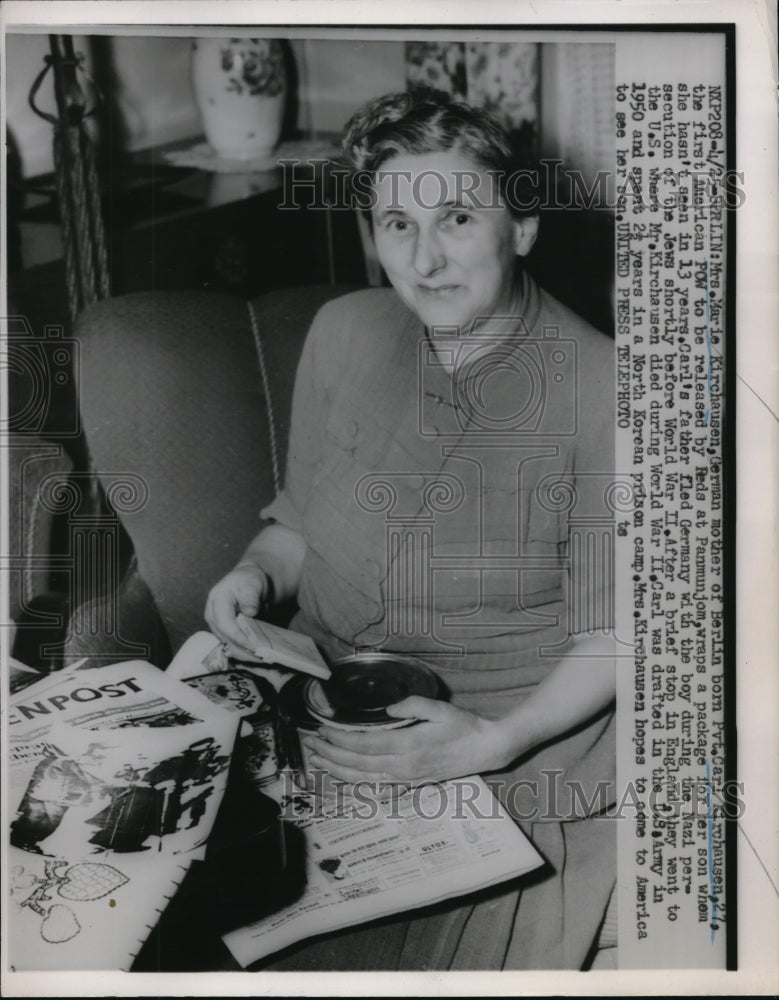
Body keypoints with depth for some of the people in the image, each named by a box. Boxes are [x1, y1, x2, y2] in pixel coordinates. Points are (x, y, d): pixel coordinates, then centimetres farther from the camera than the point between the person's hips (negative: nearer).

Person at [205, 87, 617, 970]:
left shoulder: (598, 392, -15)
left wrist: (492, 742, -22)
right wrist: (257, 571, -8)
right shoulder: (343, 332, 0)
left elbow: (608, 641, -9)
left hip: (514, 749, -3)